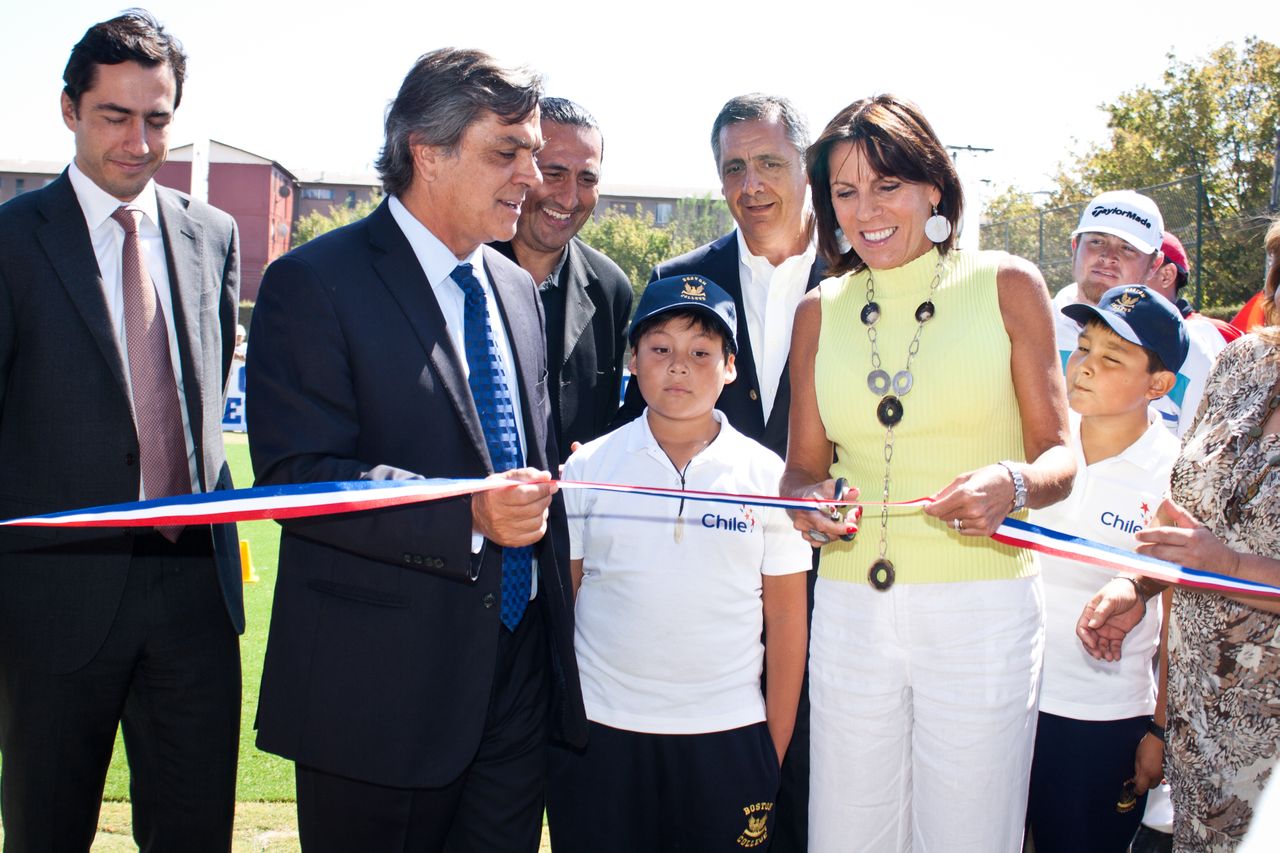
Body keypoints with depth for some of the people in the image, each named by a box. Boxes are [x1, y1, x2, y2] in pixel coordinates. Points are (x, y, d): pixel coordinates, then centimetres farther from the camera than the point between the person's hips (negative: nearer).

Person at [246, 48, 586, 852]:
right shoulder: (314, 282, -9)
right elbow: (298, 476, -18)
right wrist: (467, 515, -27)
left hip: (519, 679, 6)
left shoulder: (518, 288, 12)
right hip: (383, 692, -6)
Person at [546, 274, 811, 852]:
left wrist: (776, 748, 2)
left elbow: (785, 617, 1)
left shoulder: (767, 474, -1)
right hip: (600, 734, 1)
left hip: (728, 737, 0)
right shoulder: (588, 468, 1)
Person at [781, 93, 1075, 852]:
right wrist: (810, 502, -11)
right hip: (852, 610, 2)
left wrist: (1012, 486, -20)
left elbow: (1058, 453, 2)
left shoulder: (1007, 286, 1)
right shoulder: (820, 312, 8)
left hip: (982, 610, -2)